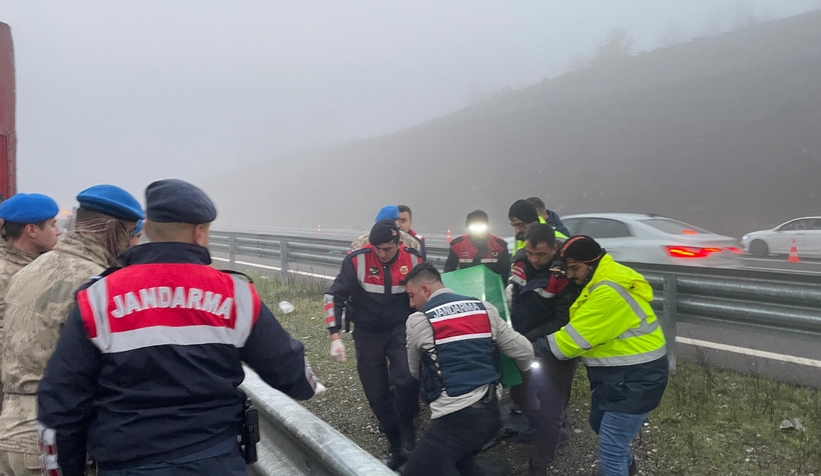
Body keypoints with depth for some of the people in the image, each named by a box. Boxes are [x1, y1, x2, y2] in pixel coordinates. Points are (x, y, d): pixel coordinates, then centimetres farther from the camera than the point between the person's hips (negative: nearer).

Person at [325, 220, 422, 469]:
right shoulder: (357, 260, -19)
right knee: (377, 393, 5)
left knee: (407, 380, -23)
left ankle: (406, 429, 4)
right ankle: (396, 446, 24)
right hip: (367, 332, 0)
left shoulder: (413, 259, -12)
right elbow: (334, 296, -15)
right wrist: (335, 337, -22)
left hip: (400, 329, 0)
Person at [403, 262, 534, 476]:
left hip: (456, 418, -7)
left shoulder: (418, 320, -5)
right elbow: (525, 351, 9)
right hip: (491, 412, 7)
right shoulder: (484, 309, 7)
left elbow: (415, 371, 11)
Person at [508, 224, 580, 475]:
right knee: (520, 392, 22)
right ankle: (544, 430, 49)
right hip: (524, 344, 7)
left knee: (549, 409, -2)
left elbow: (563, 321, -23)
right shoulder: (521, 260, -7)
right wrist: (511, 329, 3)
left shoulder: (563, 274, -27)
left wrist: (530, 338, -26)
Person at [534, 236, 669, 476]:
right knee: (600, 424, 29)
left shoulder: (609, 292, -27)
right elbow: (581, 328, 10)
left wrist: (533, 348, -14)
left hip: (635, 377, -11)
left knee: (609, 449, -8)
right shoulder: (603, 280, 6)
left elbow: (574, 338, -24)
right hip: (617, 371, 11)